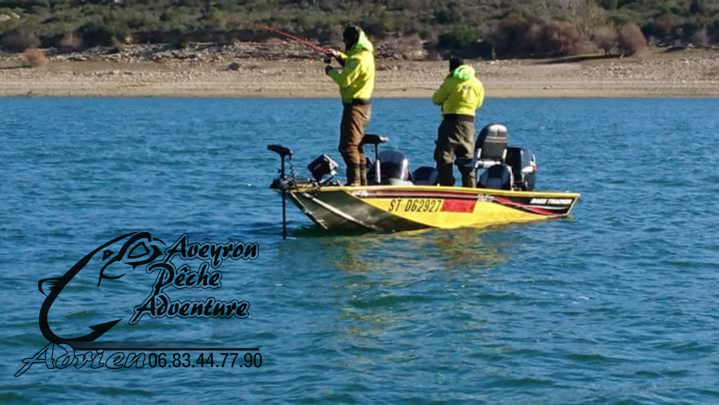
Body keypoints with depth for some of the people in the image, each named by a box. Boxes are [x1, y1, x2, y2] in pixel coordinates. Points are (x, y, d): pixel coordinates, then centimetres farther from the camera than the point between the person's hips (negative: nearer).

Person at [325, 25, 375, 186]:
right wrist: (339, 56, 13)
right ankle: (362, 181, 20)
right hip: (363, 105, 11)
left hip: (355, 105, -11)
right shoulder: (365, 54, 12)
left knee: (348, 146, -11)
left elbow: (345, 80, -23)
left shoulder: (359, 59, -19)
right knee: (357, 145, 17)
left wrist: (331, 72, -5)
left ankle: (354, 181, -15)